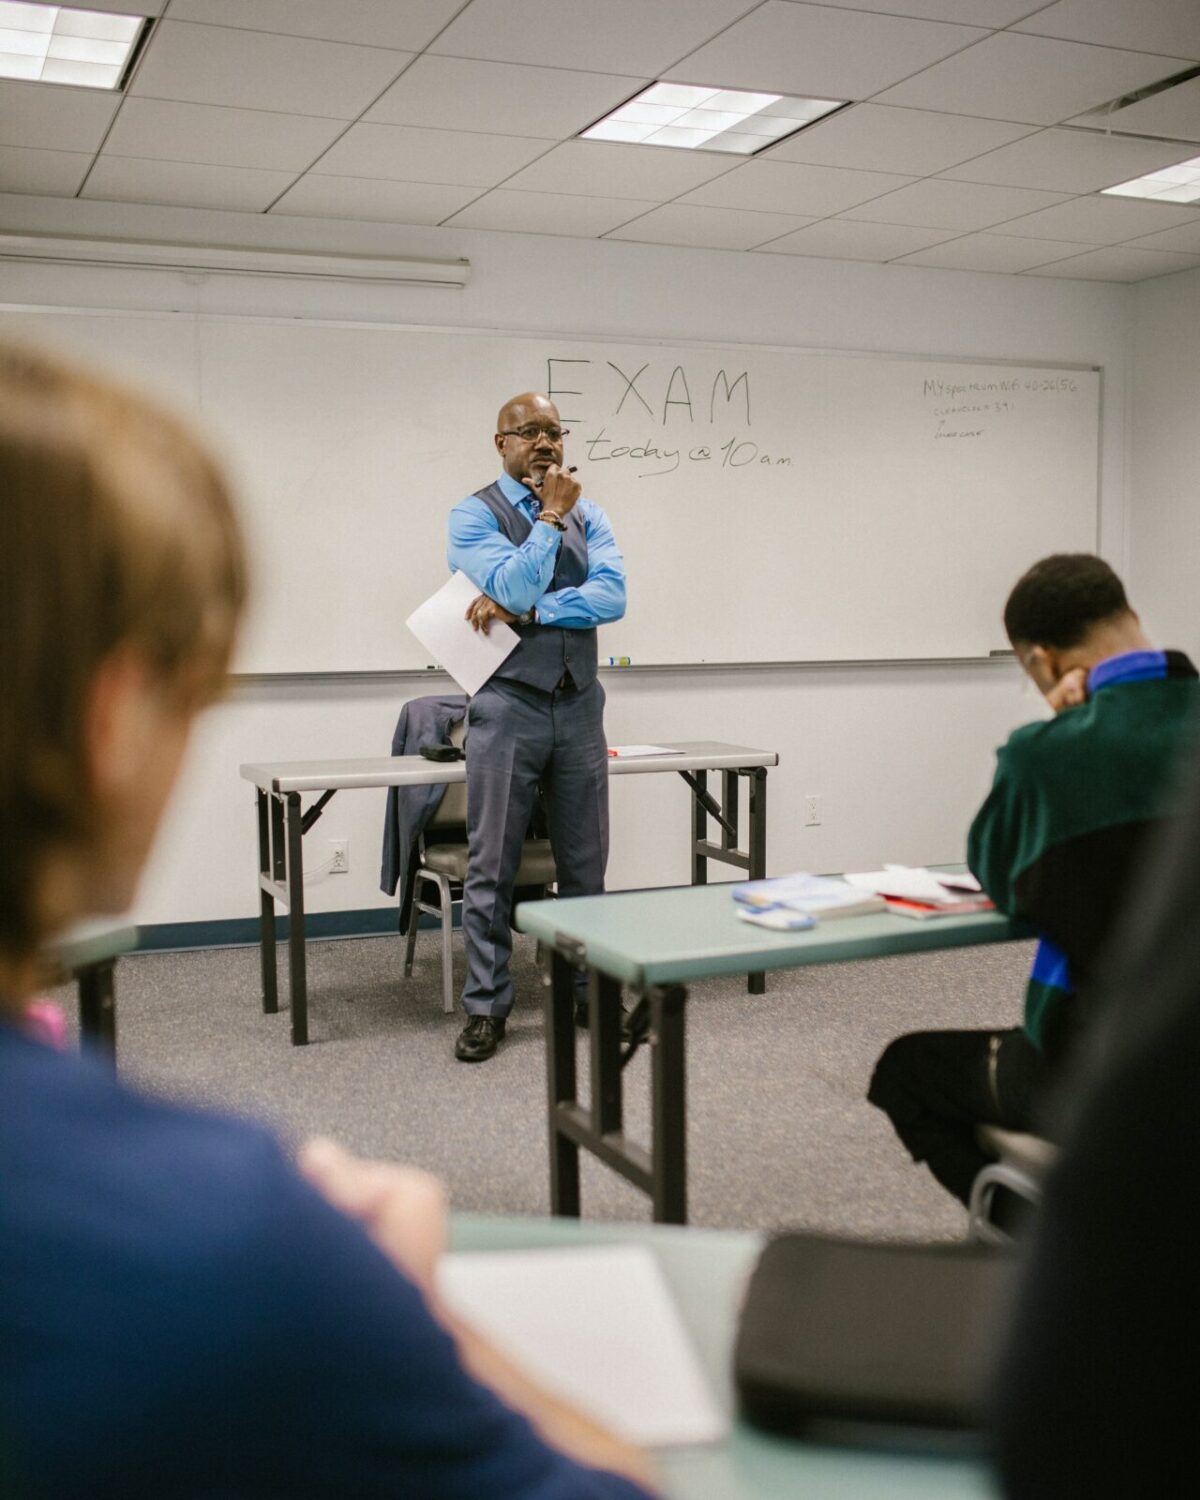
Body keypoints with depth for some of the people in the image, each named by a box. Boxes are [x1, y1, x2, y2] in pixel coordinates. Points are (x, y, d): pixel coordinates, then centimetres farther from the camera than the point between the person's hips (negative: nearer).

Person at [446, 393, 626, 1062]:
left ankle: (592, 988, 22)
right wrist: (551, 516, -10)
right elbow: (516, 587, -16)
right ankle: (487, 1007, 10)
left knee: (586, 860, 10)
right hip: (508, 705, -3)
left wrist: (525, 611, -13)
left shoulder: (587, 515, 10)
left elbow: (613, 595, -6)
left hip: (580, 705, 4)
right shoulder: (475, 515, 0)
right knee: (493, 865, 0)